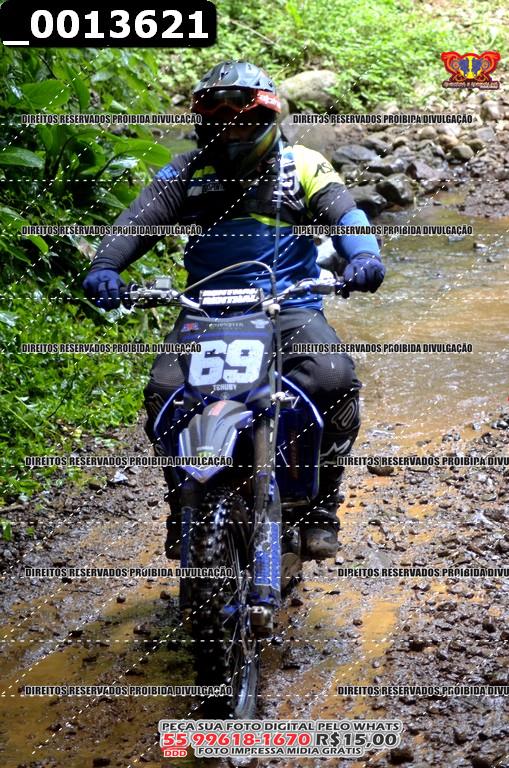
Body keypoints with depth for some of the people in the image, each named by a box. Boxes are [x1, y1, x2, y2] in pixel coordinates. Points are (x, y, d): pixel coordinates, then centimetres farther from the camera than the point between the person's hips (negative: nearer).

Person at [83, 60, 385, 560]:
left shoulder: (301, 166, 8)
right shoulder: (188, 172, 10)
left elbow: (344, 213, -5)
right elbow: (139, 219, -1)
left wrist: (362, 255, -28)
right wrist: (105, 267, -20)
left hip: (290, 309, -1)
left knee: (337, 382, -26)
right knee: (164, 393, -23)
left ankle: (321, 506, -8)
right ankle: (183, 504, 0)